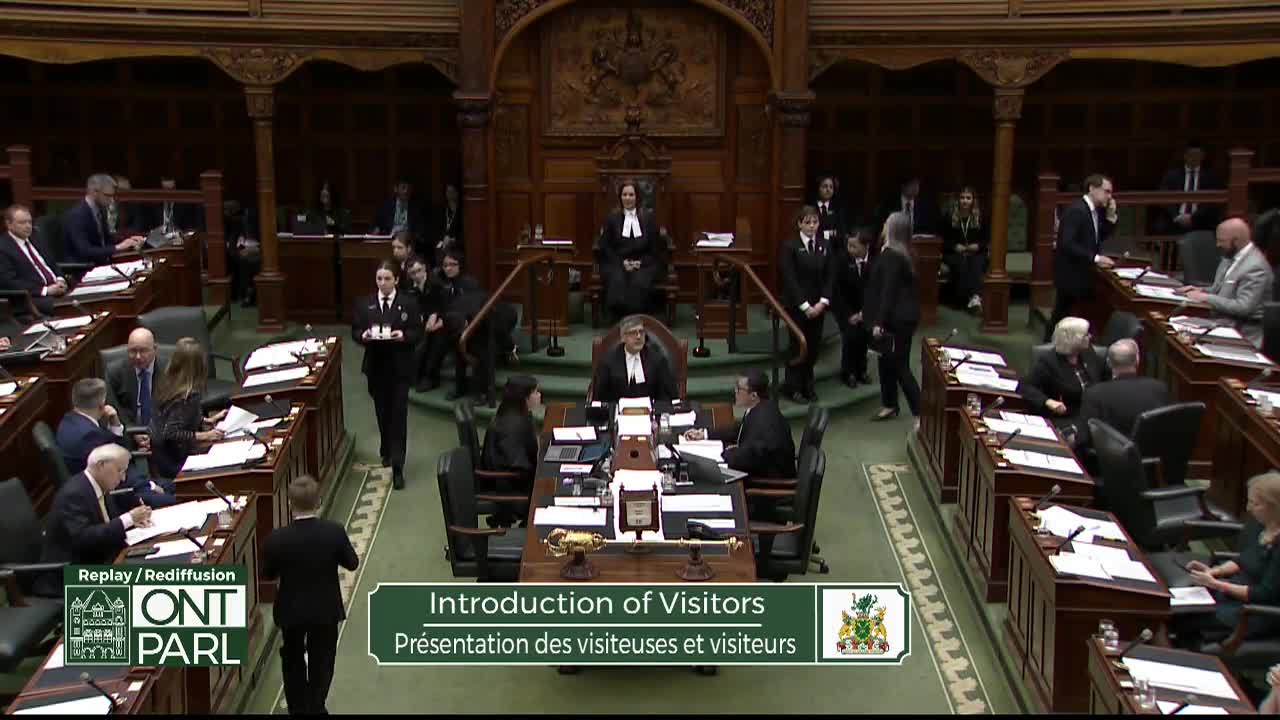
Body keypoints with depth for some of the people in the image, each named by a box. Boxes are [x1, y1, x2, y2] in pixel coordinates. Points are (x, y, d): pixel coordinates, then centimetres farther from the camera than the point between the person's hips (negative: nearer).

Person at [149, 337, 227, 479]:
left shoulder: (168, 383, 1)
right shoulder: (189, 396, -24)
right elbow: (170, 433, -26)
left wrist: (208, 420, 18)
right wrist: (204, 435, -19)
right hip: (173, 463, -8)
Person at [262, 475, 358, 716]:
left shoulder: (276, 539, -23)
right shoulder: (335, 531, -22)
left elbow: (268, 574, -7)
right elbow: (352, 564, -7)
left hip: (292, 610, 0)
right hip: (326, 609, 0)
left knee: (293, 661, 25)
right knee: (321, 662, 21)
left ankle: (298, 708, 35)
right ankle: (315, 708, 29)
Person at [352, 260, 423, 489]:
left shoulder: (409, 303, -3)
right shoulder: (364, 303, 4)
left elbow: (418, 332, -3)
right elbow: (355, 331, 5)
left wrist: (404, 335, -23)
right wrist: (363, 335, -18)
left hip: (400, 367, -3)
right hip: (376, 365, 3)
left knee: (398, 414, -7)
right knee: (382, 412, 16)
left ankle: (397, 467, -9)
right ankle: (387, 452, 38)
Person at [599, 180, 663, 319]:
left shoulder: (648, 219, 15)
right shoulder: (612, 219, 14)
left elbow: (655, 248, 12)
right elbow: (605, 247, 8)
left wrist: (641, 262, -6)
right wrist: (622, 262, -7)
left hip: (643, 264, 0)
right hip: (616, 263, 0)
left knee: (640, 283, -34)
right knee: (617, 282, -34)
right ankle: (620, 320, -26)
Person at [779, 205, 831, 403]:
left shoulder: (824, 247, 6)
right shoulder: (790, 246, -7)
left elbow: (829, 277, 5)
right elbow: (789, 279, -12)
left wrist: (822, 303, -7)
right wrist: (805, 306, -14)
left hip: (818, 306, 4)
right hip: (796, 305, -4)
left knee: (813, 346, 6)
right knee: (798, 345, 0)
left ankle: (807, 385, 19)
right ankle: (793, 387, 12)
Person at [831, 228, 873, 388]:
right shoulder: (842, 259, -19)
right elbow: (836, 289, -15)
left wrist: (864, 312, -14)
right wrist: (849, 314, -17)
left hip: (864, 307, 2)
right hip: (844, 306, -2)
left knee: (864, 334, -15)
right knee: (850, 335, -17)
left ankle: (860, 369, 8)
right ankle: (848, 372, 3)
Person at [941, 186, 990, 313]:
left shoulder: (980, 217, 8)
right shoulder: (950, 217, 6)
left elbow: (987, 238, 11)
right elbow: (943, 239, 7)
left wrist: (978, 246, -9)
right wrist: (955, 246, -10)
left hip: (976, 252, 0)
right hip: (954, 253, 0)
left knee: (976, 264, -35)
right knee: (961, 265, -35)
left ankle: (976, 296, -54)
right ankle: (971, 297, -45)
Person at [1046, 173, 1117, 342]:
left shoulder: (1095, 211, 8)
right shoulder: (1076, 211, -20)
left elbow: (1100, 237, 14)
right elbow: (1067, 244, -28)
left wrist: (1110, 216, 0)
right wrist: (1095, 258, -28)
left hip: (1083, 273, 9)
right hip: (1071, 274, -9)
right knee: (1062, 316, -1)